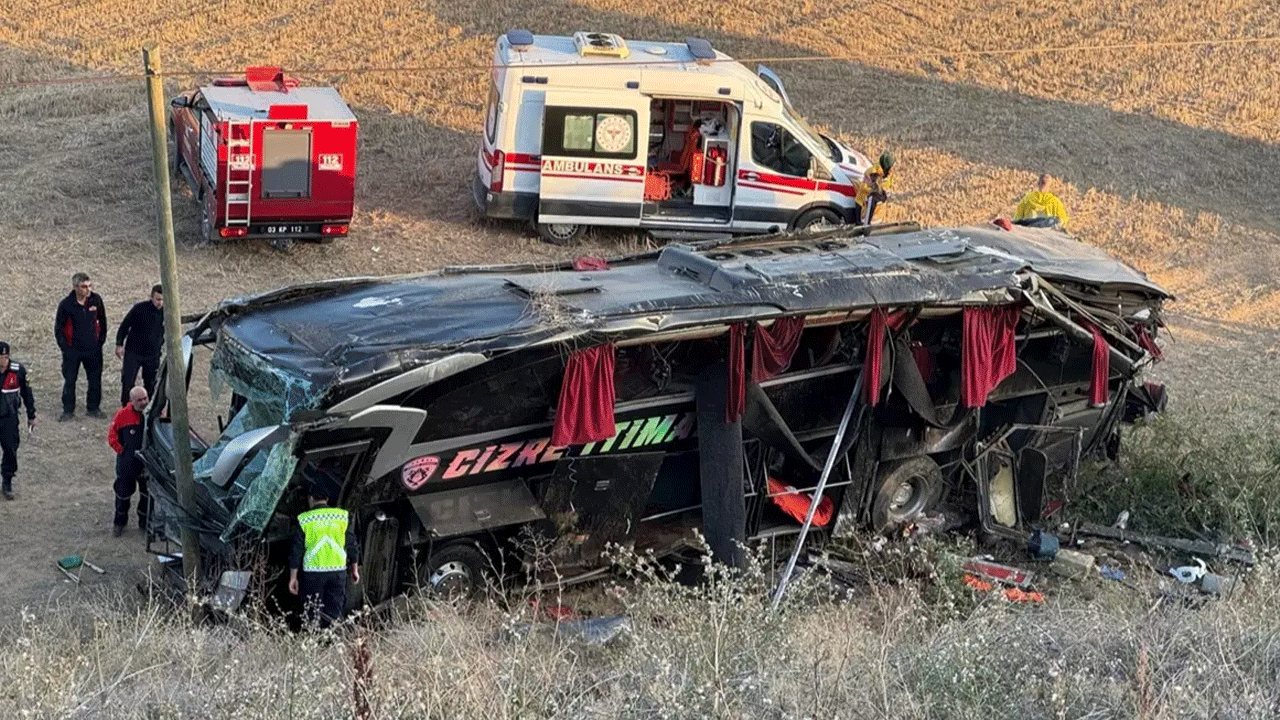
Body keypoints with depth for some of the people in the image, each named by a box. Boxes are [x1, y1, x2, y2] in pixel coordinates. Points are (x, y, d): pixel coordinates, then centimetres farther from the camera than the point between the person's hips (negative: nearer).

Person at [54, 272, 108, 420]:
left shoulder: (96, 300, -4)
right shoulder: (66, 304, -11)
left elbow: (102, 322, 10)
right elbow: (58, 328, -2)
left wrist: (101, 341, 8)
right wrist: (64, 347, -5)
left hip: (93, 348, 2)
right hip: (72, 350, -2)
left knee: (95, 380, 8)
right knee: (69, 381, 4)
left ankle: (93, 408, 23)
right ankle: (68, 410, 17)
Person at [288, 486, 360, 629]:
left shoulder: (303, 519, -1)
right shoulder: (343, 516, 3)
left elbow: (296, 550, 1)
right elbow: (352, 545, 6)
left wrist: (293, 577, 7)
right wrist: (354, 569, 16)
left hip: (312, 571, -1)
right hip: (338, 570, 2)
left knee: (310, 614, 7)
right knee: (333, 611, 8)